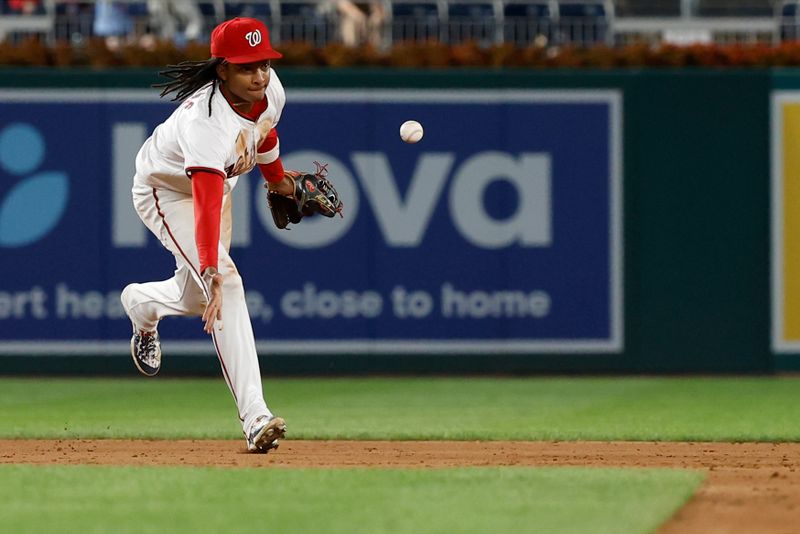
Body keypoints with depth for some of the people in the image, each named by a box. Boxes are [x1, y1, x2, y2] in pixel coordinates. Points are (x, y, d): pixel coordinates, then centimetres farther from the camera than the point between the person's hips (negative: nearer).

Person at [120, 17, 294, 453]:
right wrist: (211, 273, -59)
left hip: (219, 183, 8)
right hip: (166, 191, -8)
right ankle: (254, 416, -31)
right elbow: (206, 204, -50)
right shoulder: (206, 119, -41)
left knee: (197, 301, 16)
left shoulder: (269, 89, -18)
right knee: (225, 285, -26)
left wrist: (275, 177, 23)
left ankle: (141, 303, 52)